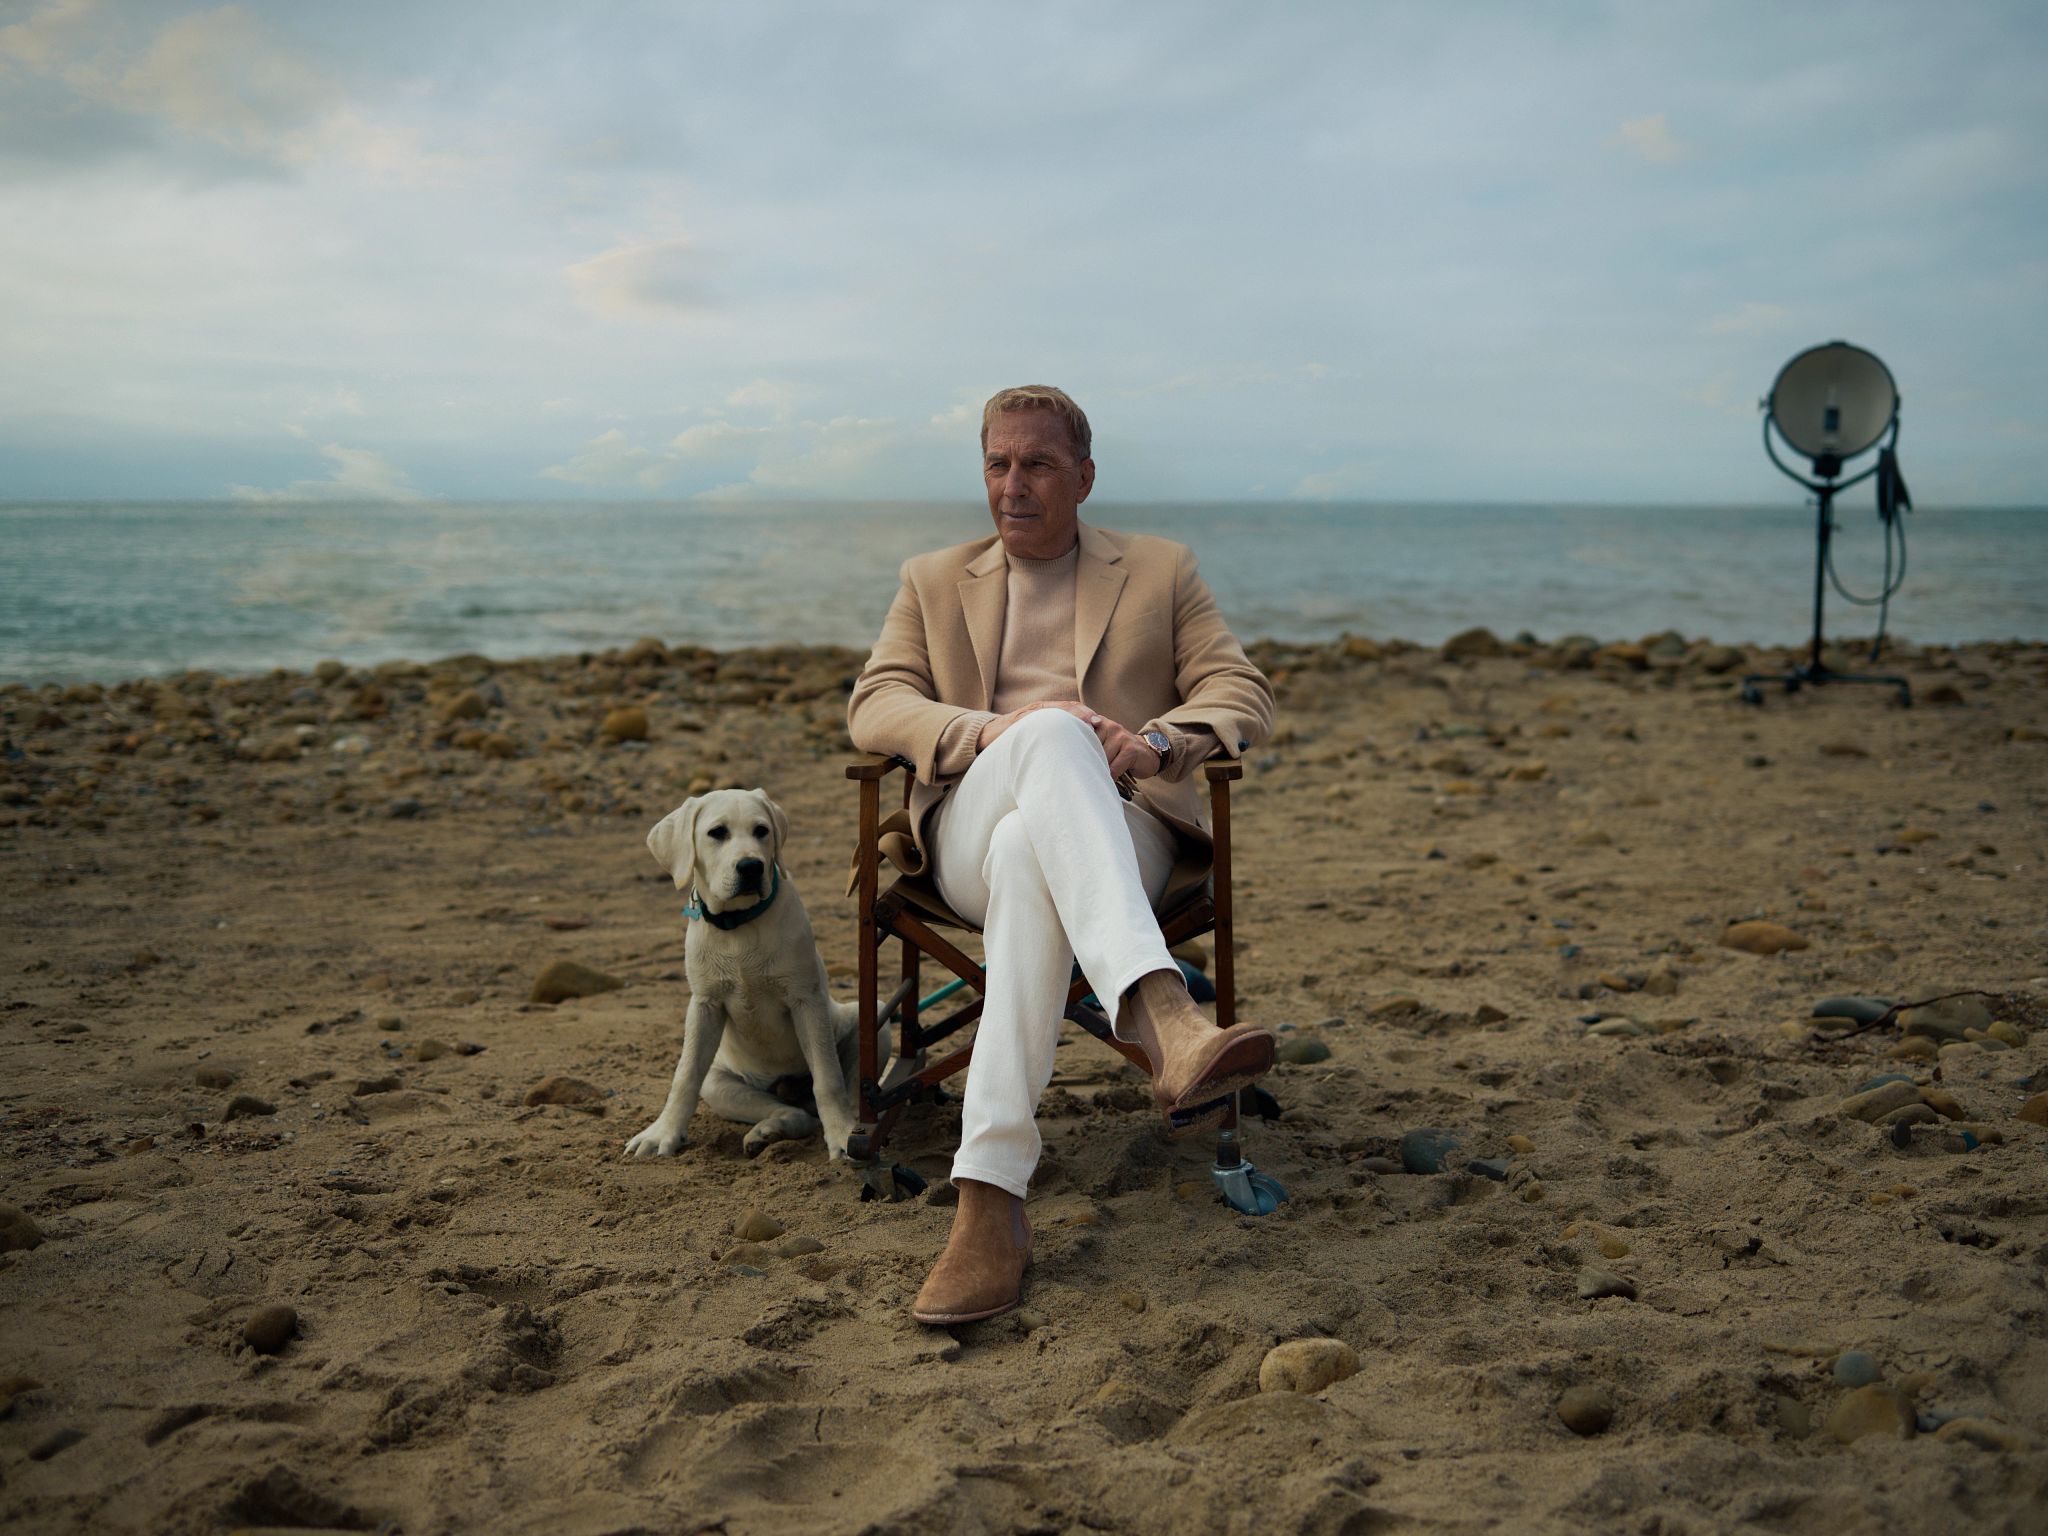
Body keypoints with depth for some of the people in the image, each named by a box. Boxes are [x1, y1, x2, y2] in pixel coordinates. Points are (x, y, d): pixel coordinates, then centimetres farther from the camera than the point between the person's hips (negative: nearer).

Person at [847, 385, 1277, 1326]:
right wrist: (989, 731, -14)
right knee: (1051, 733, -37)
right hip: (968, 832, 0)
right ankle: (1164, 1019, -59)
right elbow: (873, 706, 8)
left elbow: (1245, 695, 9)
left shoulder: (1161, 571, 21)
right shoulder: (934, 582, 24)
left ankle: (991, 1200, -50)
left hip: (1119, 829, 0)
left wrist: (1157, 742, -16)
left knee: (1028, 857, -40)